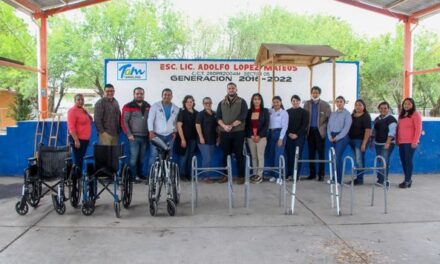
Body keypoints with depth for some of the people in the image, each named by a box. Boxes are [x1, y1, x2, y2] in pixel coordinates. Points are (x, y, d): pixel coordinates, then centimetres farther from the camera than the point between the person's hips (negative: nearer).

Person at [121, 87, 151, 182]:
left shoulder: (148, 106, 13)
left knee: (141, 158, 9)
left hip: (145, 137, 4)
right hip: (134, 137, -4)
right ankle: (133, 176, 2)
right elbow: (124, 121, -6)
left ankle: (140, 174, 20)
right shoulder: (128, 106, -3)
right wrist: (129, 134, -11)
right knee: (134, 157, -6)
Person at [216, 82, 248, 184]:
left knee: (239, 155, 0)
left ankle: (241, 176, 6)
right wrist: (224, 126, -15)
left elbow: (242, 117, -8)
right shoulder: (221, 103, 13)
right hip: (224, 133, 3)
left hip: (238, 132, -3)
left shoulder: (242, 102, 4)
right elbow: (218, 117, 4)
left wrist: (232, 125, -18)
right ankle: (225, 175, 15)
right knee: (225, 154, 7)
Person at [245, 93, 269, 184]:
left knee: (260, 156, -3)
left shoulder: (265, 111, 2)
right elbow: (247, 125, 7)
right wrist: (251, 135, -7)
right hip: (251, 137, 3)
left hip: (261, 137, -3)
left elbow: (266, 125, -4)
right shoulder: (249, 112, 9)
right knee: (253, 156, 6)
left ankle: (260, 175, 1)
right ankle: (255, 174, 13)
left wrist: (259, 136, -11)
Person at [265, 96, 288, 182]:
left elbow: (285, 126, -5)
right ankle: (272, 175, 13)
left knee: (278, 155, -7)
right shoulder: (270, 111, 11)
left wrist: (281, 138, -12)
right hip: (270, 134, 4)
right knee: (270, 155, 5)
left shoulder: (284, 113, 0)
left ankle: (279, 175, -1)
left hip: (279, 133, -4)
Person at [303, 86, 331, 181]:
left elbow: (329, 118, 2)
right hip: (310, 131, 2)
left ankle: (321, 174, 3)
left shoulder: (325, 105, 3)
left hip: (320, 132, -2)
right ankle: (312, 173, 12)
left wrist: (323, 128, -6)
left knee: (321, 154, -1)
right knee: (311, 153, 5)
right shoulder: (307, 104, 10)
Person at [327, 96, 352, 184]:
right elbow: (329, 126, 13)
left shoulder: (347, 114, -1)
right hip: (332, 138, 6)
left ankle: (338, 179, -11)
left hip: (342, 137, -6)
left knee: (338, 157, -13)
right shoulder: (333, 114, 16)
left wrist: (337, 137, -13)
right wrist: (330, 137, -3)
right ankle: (334, 178, 13)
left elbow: (346, 128, -10)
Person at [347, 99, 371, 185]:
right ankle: (357, 178, 19)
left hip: (360, 140, -7)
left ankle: (360, 179, 1)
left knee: (359, 160, -6)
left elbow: (368, 131, -13)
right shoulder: (352, 116, 12)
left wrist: (364, 143, -19)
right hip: (352, 140, 7)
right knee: (356, 160, 12)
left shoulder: (366, 116, -7)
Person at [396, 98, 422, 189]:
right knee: (403, 161, 7)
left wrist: (415, 142, -15)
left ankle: (407, 181, -1)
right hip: (401, 142, 6)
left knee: (408, 161, -6)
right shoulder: (401, 115, 17)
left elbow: (418, 129, -9)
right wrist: (397, 140, 13)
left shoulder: (415, 114, -3)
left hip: (410, 143, -6)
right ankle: (408, 179, 18)